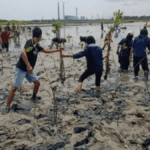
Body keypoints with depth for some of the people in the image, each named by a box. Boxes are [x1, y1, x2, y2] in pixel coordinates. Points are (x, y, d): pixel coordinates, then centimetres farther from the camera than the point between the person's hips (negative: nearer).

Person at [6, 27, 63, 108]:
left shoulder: (36, 45, 10)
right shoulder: (30, 42, -18)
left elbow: (45, 51, 25)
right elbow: (23, 52, -32)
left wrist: (57, 50, 29)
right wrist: (28, 65, -34)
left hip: (28, 69, 9)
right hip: (21, 69, -9)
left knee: (37, 83, 13)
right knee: (15, 87, -10)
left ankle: (34, 97, 36)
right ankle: (7, 107, -7)